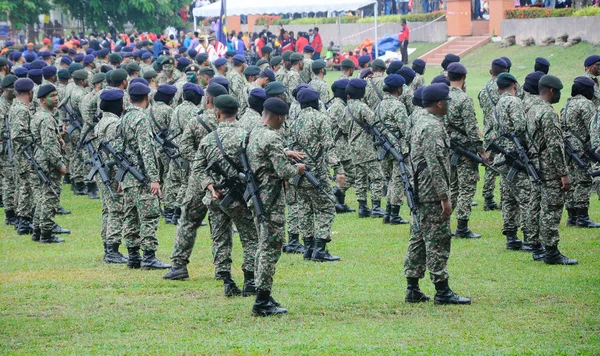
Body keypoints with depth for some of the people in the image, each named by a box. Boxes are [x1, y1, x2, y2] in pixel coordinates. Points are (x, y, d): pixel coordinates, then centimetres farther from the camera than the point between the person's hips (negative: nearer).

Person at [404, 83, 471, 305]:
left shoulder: (420, 124, 15)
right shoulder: (434, 127, -17)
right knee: (438, 242, -6)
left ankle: (412, 290, 14)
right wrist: (445, 198, -21)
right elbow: (435, 166, -23)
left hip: (420, 193, 10)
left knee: (419, 240, 11)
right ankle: (442, 292, -4)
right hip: (432, 195, -10)